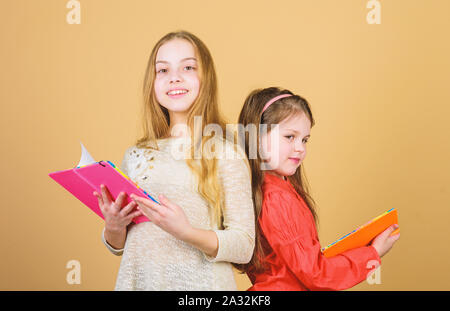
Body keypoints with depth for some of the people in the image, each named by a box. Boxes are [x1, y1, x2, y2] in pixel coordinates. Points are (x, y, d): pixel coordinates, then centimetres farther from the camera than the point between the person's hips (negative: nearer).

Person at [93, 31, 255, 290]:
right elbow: (121, 246, 12)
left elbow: (244, 247, -11)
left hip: (200, 282, -3)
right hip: (139, 280, 4)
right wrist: (114, 228, -8)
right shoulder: (136, 155, 3)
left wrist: (185, 232, -24)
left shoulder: (225, 153, -8)